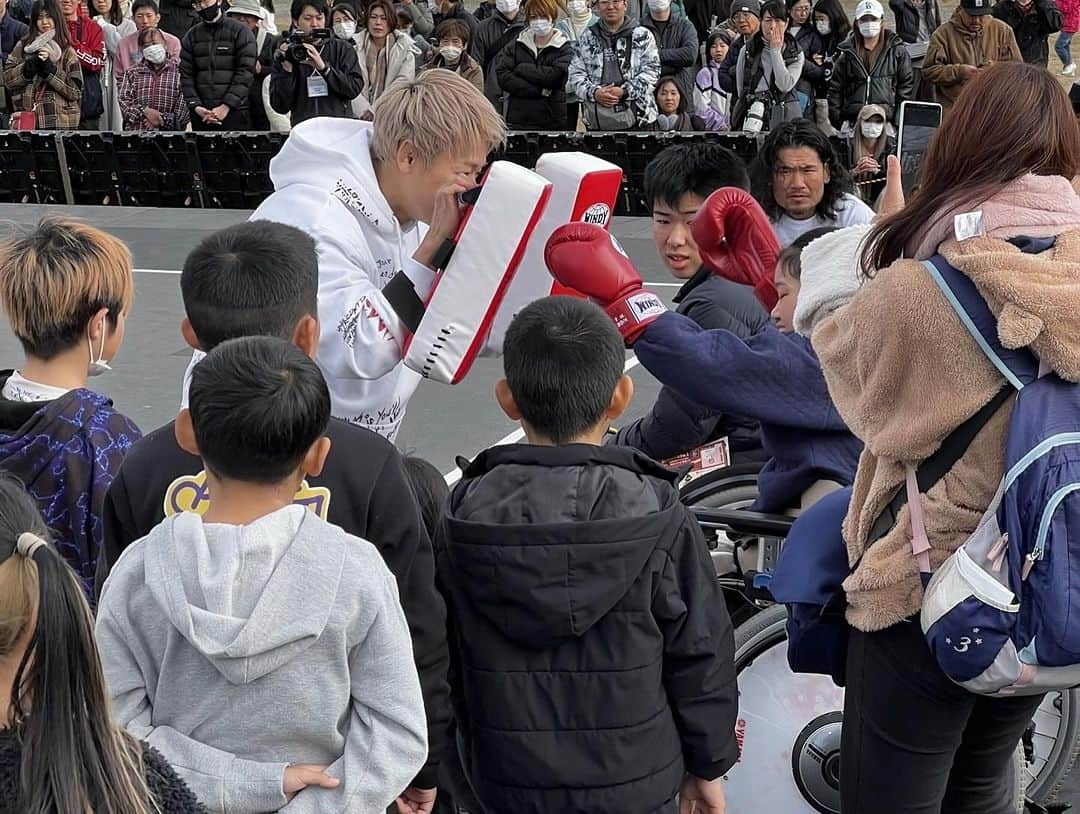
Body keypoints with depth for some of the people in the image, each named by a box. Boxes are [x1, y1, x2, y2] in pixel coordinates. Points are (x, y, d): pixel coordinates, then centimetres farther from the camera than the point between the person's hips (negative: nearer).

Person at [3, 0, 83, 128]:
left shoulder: (67, 51, 5)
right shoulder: (23, 46, 11)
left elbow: (76, 91, -4)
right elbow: (7, 79, 3)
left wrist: (49, 67, -12)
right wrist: (32, 63, -11)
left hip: (60, 122, -1)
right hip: (26, 121, 2)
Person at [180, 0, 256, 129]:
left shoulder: (240, 31, 1)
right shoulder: (192, 36, 13)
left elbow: (245, 72, -6)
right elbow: (186, 75, 8)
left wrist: (227, 106, -14)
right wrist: (195, 106, -7)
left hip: (234, 113, -3)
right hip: (201, 114, 4)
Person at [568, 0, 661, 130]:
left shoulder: (642, 35, 6)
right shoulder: (587, 37, 12)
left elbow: (651, 71, -2)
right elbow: (576, 73, 7)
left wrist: (625, 92, -16)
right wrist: (594, 92, -12)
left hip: (636, 119, -2)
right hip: (597, 121, 2)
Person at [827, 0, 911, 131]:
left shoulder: (897, 51, 9)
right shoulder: (847, 52, 14)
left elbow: (906, 84, 7)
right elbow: (835, 87, 13)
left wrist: (899, 120, -2)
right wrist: (836, 119, 3)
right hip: (852, 121, 2)